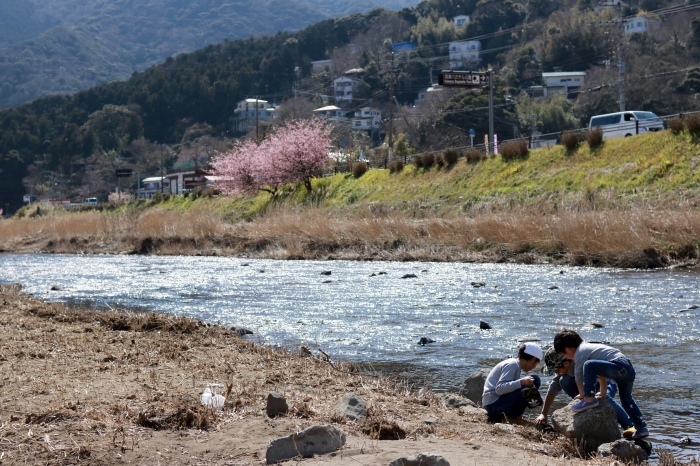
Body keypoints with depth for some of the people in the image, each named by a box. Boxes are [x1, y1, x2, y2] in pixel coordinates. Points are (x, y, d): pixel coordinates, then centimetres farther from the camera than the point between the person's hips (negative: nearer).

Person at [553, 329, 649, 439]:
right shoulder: (588, 347, 29)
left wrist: (582, 394, 18)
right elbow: (602, 372, 34)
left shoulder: (579, 353, 1)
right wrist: (603, 393, 35)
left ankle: (589, 399, -13)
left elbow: (578, 376, 4)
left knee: (588, 365, -18)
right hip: (629, 369, 10)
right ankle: (642, 427, 29)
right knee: (626, 399, 27)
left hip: (618, 367, -10)